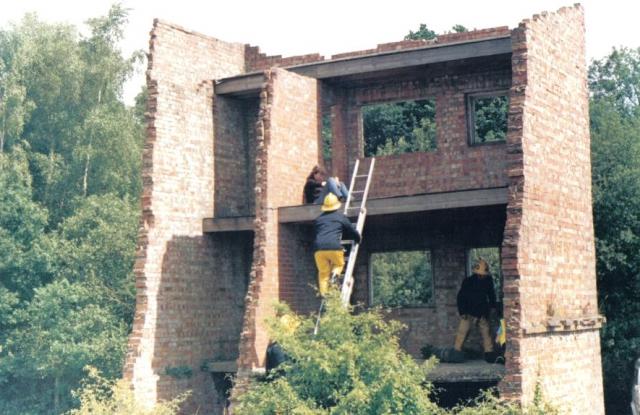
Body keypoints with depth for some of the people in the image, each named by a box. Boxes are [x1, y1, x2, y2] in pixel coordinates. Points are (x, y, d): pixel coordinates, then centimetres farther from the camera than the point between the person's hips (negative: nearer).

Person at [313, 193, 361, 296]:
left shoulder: (318, 219, 24)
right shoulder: (340, 216, 16)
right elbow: (353, 230, 22)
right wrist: (358, 239, 42)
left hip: (319, 249, 2)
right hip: (334, 247, -2)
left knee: (323, 273, 11)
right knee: (339, 264, 23)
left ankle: (323, 294, -3)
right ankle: (335, 273, -8)